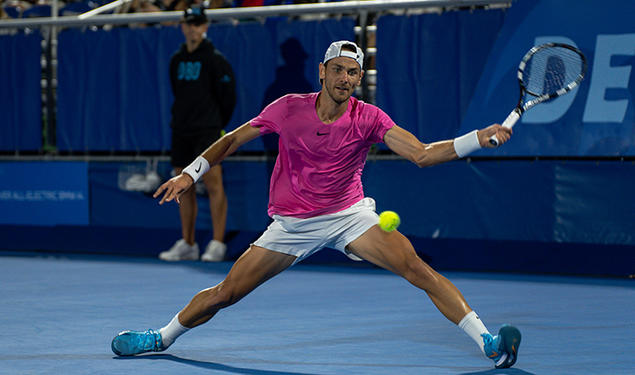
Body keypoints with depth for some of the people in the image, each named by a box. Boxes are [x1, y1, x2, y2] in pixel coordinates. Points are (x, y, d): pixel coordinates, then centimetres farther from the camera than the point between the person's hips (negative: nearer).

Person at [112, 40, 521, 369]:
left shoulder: (369, 118, -12)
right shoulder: (288, 108, -9)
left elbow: (422, 154, -20)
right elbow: (233, 139, 5)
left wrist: (479, 138, -34)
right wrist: (191, 173, 0)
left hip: (349, 216, -1)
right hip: (292, 223, 1)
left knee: (416, 268, -24)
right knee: (224, 294, 2)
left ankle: (487, 341, -24)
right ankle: (163, 337, 29)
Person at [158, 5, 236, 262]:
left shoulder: (215, 59, -5)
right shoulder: (176, 60, 12)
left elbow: (228, 96, -2)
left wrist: (216, 124, 4)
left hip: (207, 130, -6)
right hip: (181, 130, 6)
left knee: (213, 183, -12)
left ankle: (217, 244, -11)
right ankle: (187, 244, 15)